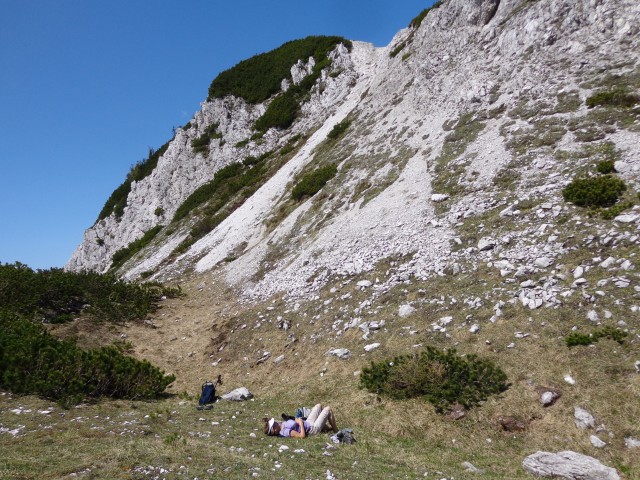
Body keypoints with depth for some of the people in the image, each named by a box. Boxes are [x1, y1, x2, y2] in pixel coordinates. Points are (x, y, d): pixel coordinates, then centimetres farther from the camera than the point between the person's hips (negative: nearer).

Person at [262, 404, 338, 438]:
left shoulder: (281, 424, -12)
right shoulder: (285, 432, -36)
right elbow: (302, 435, -41)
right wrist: (301, 423, -28)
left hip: (308, 423, 9)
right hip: (313, 429, -9)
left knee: (319, 406, 23)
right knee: (328, 409, 0)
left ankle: (325, 427, 34)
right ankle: (335, 430, 20)